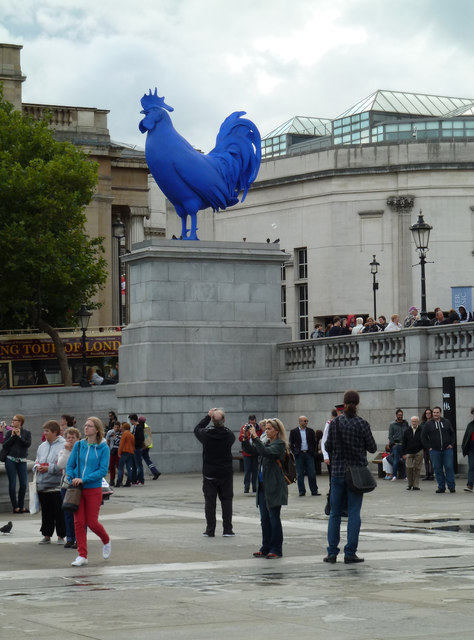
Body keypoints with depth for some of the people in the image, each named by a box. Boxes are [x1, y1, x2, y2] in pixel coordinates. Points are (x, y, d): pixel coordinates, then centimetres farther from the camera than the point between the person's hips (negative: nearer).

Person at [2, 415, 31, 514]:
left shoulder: (26, 433, 6)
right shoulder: (9, 432, 6)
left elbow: (28, 444, -8)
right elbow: (4, 446, -1)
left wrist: (19, 436, -11)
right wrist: (12, 436, -8)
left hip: (22, 461, 0)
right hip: (10, 460, 0)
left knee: (24, 484, -1)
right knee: (12, 484, -2)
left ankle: (21, 506, 13)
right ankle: (15, 507, 5)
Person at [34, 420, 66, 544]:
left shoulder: (64, 445, -8)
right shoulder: (42, 446, 15)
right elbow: (37, 461, 22)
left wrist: (49, 468, -17)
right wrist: (37, 466, -1)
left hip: (57, 484, -6)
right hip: (42, 485, 6)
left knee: (59, 512, 0)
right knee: (46, 512, 11)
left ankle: (61, 536, 8)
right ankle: (47, 535, 19)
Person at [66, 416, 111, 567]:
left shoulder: (103, 448, -6)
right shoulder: (79, 445, 5)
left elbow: (103, 470, -12)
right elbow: (69, 465, 9)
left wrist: (83, 479, -19)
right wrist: (72, 479, -9)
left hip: (93, 489, -3)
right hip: (77, 489, 3)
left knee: (92, 522, -1)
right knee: (79, 522, 0)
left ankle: (106, 541, 29)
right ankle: (82, 556, 5)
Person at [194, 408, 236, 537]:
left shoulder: (206, 434, -12)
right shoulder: (228, 435, -11)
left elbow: (197, 429, 9)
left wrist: (208, 416, 12)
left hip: (209, 474, 0)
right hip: (226, 473, 0)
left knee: (210, 501, 5)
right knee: (226, 500, 8)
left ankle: (210, 530, 4)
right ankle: (227, 529, 7)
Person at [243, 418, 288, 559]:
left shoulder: (280, 444, -10)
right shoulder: (266, 443, 14)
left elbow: (265, 452, -26)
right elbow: (250, 449, 13)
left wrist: (255, 437, -25)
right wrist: (245, 438, -3)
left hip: (274, 488, -8)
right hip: (263, 486, 8)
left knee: (274, 518, -2)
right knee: (264, 519, 11)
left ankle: (276, 550, 4)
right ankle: (266, 548, 18)